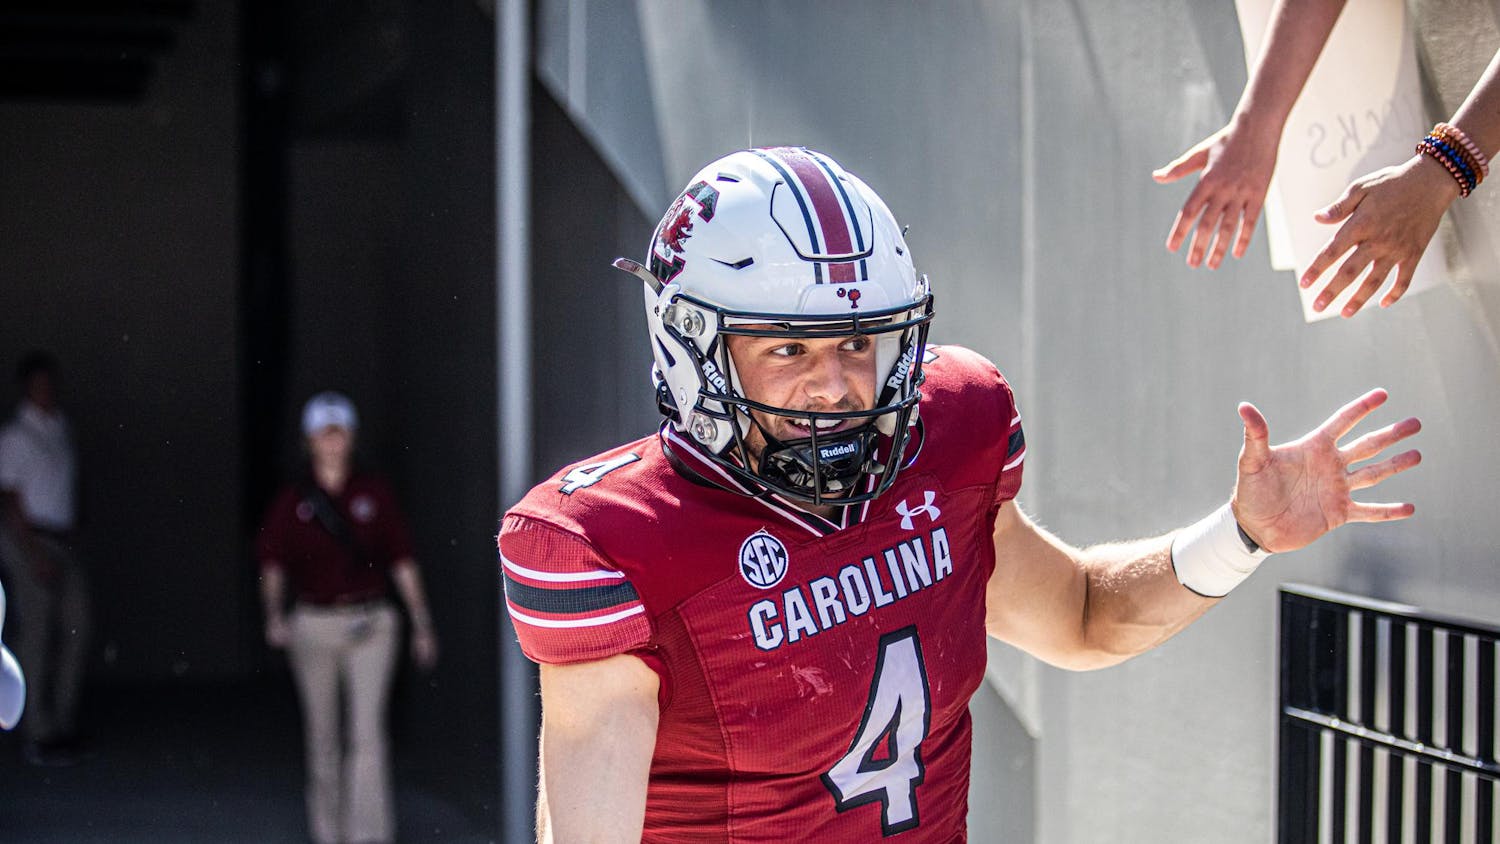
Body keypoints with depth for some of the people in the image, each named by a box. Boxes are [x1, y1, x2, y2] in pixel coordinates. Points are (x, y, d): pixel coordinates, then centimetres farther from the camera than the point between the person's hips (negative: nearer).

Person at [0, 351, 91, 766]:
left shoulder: (61, 428, 10)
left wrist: (73, 535, 9)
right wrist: (36, 555, -16)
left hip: (63, 540, 7)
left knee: (77, 626, 5)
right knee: (37, 631, -4)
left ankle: (62, 721, 14)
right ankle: (37, 734, 3)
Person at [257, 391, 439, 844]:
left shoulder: (374, 492, 3)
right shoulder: (292, 501, 3)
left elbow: (402, 561, 7)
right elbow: (273, 565, 2)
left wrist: (421, 624, 6)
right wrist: (274, 614, -16)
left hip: (370, 623, -1)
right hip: (313, 625, 1)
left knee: (368, 730, -12)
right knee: (322, 734, 10)